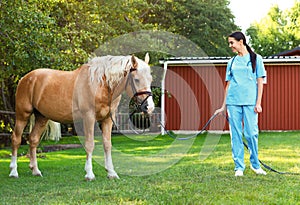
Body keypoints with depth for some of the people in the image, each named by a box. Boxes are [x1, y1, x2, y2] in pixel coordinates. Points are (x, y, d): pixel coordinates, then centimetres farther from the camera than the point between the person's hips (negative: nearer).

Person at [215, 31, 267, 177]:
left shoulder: (256, 59, 4)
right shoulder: (232, 62, 13)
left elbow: (260, 82, 1)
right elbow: (228, 84, 14)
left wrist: (258, 103, -6)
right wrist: (224, 106, 11)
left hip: (250, 102, -3)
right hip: (233, 102, 3)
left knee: (251, 133, -5)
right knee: (235, 134, 2)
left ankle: (255, 165, 11)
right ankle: (239, 167, 8)